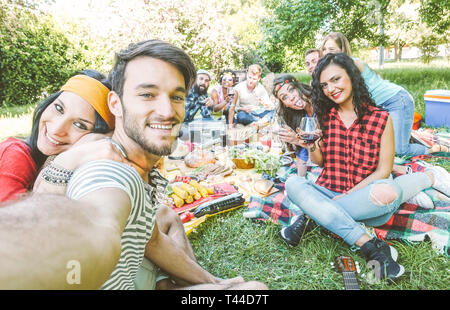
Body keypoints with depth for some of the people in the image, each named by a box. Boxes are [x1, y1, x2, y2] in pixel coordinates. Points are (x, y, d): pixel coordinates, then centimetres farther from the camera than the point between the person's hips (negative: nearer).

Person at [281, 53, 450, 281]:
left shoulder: (381, 119, -2)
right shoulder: (324, 116, 5)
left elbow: (383, 171, -3)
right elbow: (320, 162, 10)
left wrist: (350, 194, -12)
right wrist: (311, 147, -12)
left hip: (365, 198, -4)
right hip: (327, 192, 4)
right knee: (292, 183, -29)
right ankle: (370, 246, -30)